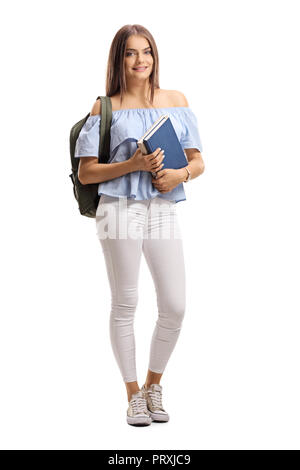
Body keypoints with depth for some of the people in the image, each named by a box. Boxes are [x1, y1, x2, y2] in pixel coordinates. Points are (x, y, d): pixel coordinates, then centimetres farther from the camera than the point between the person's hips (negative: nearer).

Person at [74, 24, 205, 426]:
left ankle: (154, 383, 25)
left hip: (164, 209, 3)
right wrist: (131, 165, -12)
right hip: (121, 208, -3)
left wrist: (181, 174, -8)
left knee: (175, 306, 0)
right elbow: (85, 173, 1)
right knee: (125, 303, 2)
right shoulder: (105, 107, 5)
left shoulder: (176, 100, 14)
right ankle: (133, 393, 19)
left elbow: (198, 161, 14)